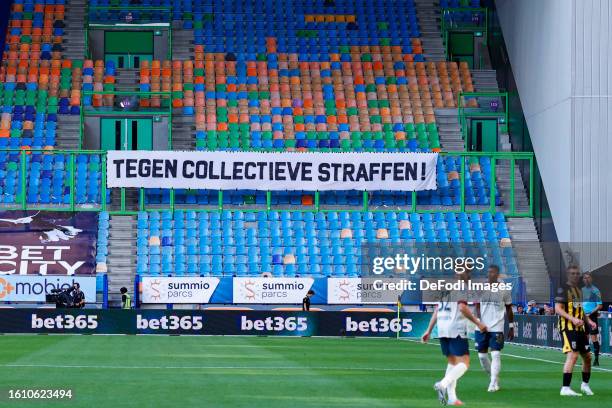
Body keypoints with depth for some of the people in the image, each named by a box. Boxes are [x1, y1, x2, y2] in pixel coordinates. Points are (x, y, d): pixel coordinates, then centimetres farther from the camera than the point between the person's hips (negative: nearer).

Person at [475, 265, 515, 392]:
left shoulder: (504, 289, 2)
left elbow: (509, 309, 9)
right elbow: (477, 307, 3)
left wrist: (511, 327, 8)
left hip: (497, 328, -3)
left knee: (496, 354, -11)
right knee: (482, 355, 7)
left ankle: (493, 383, -9)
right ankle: (494, 377, 28)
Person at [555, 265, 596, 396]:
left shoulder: (579, 290, 19)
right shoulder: (563, 289, -6)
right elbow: (558, 309, -14)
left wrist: (589, 321, 13)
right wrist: (573, 319, -24)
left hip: (580, 328, 9)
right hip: (568, 327, -9)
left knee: (587, 356, 13)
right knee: (573, 355, -19)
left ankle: (585, 384, 30)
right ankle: (565, 388, -19)